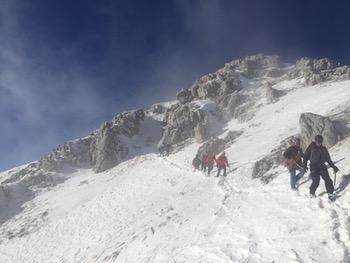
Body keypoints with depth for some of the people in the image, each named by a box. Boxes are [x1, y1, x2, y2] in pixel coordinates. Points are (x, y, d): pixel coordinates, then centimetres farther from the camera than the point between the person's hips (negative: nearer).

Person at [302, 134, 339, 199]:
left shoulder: (324, 149, 13)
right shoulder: (311, 148, 2)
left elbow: (328, 159, 19)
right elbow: (306, 156, 1)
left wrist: (333, 166, 15)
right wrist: (304, 165, -11)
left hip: (322, 167, 4)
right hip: (314, 167, -4)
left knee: (327, 179, -12)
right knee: (316, 181, -14)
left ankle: (330, 193, -1)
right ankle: (312, 193, 6)